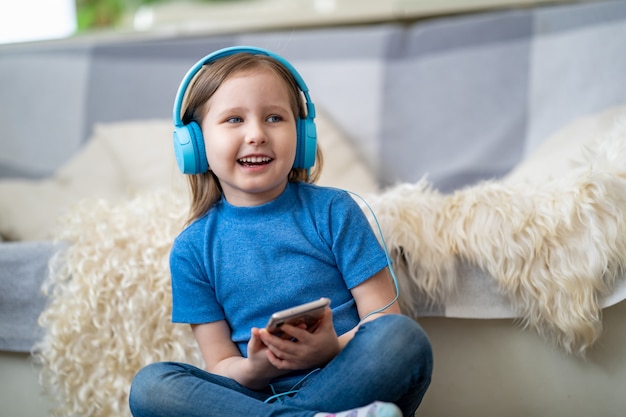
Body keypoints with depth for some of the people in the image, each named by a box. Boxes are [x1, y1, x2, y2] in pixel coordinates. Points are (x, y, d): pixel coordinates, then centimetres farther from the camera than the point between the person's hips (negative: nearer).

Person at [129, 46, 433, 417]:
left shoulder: (333, 211, 2)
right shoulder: (193, 249, 5)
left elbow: (385, 317, -1)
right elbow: (221, 366, 5)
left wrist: (334, 348, -23)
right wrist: (253, 368, -20)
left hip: (343, 384, -1)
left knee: (407, 338, -29)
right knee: (149, 385, -25)